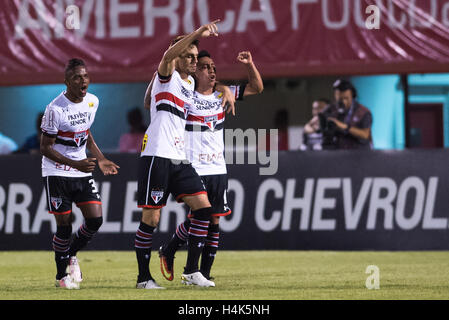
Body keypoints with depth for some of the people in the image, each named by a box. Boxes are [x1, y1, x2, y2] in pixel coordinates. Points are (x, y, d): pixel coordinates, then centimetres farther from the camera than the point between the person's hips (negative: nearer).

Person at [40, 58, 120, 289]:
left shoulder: (92, 102, 3)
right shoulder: (55, 109, -19)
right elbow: (46, 148, -15)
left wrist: (100, 160, 10)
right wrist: (76, 164, -24)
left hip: (83, 172, 6)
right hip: (57, 173, -6)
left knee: (95, 219, -4)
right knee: (64, 225, -3)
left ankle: (71, 254, 22)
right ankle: (62, 274, 15)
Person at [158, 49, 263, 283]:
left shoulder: (222, 95, 11)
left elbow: (256, 88, 19)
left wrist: (249, 64, 1)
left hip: (218, 169, 5)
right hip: (194, 169, -5)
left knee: (214, 220, 2)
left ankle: (204, 272, 9)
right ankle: (167, 252, 16)